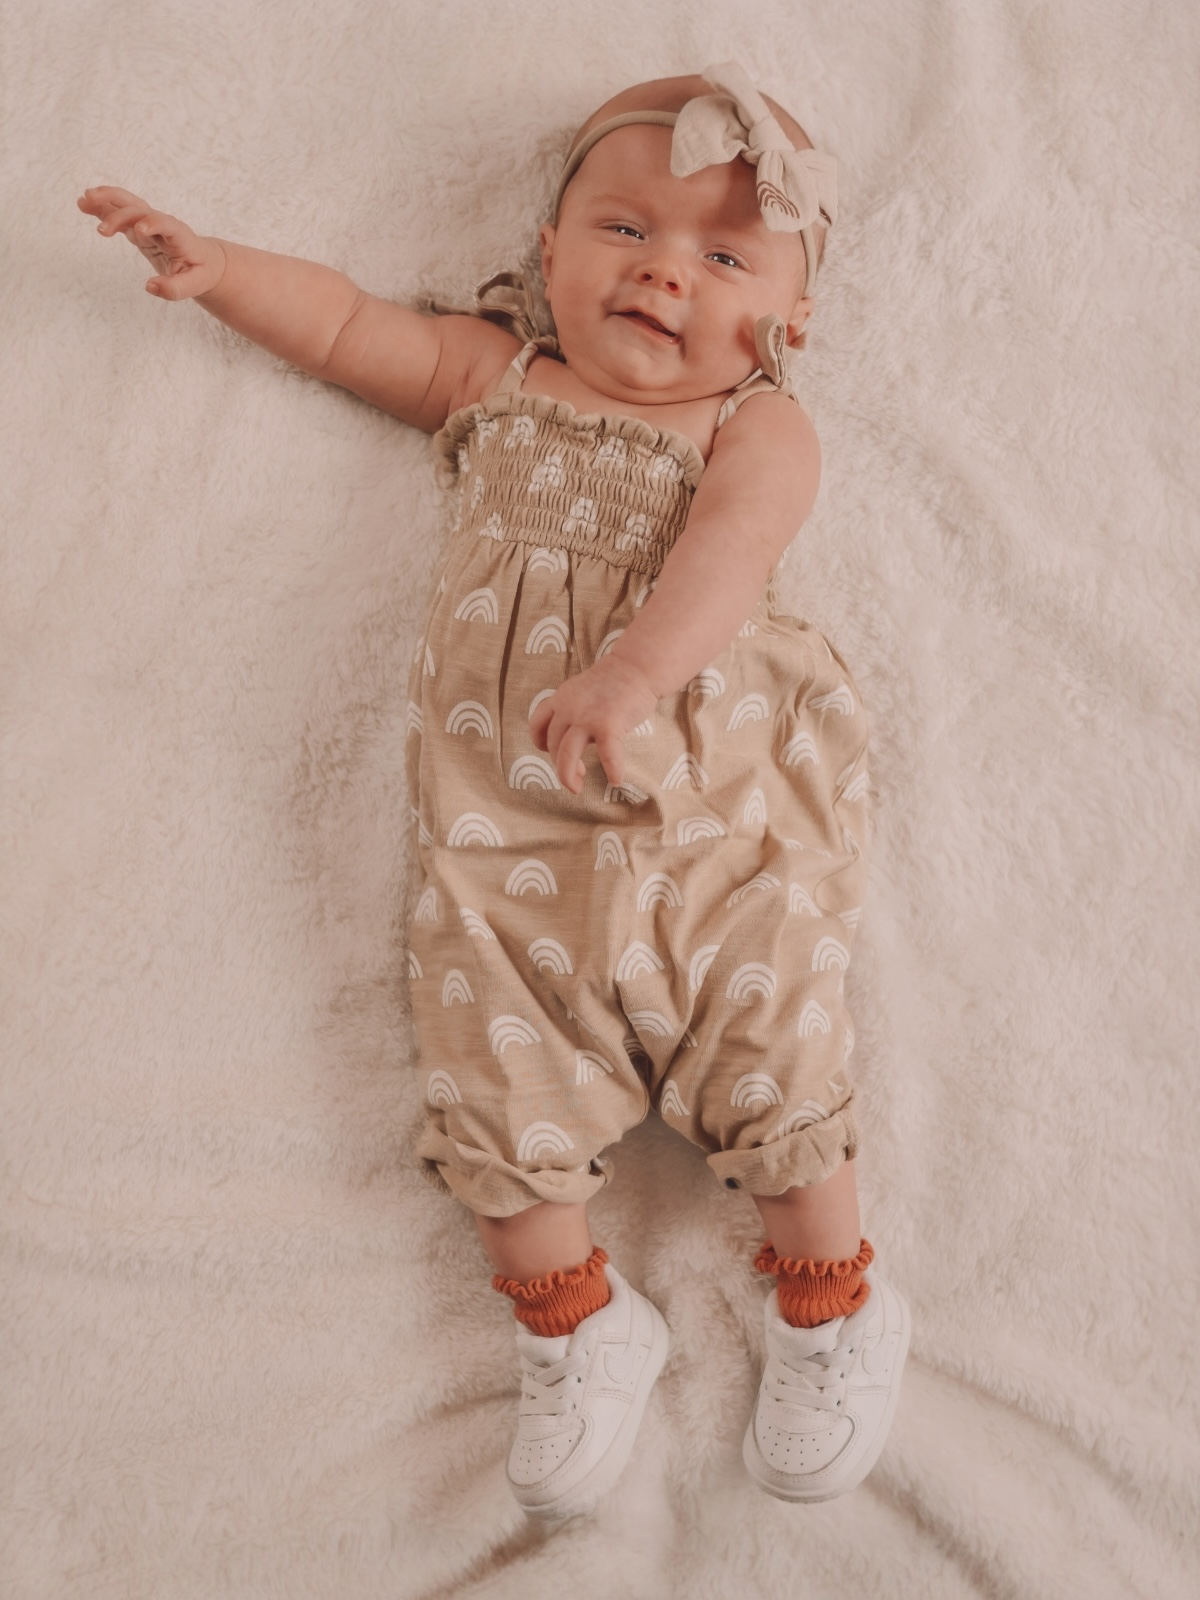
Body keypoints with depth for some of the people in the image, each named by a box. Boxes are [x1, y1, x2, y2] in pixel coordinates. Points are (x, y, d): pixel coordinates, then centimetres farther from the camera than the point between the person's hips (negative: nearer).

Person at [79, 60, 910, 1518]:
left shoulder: (757, 427, 4)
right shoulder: (493, 375, 17)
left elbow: (732, 545, -16)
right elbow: (347, 325, 30)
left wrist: (634, 671, -34)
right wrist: (215, 268, 18)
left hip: (710, 809, -2)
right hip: (501, 819, 3)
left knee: (769, 1051, -4)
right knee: (503, 1070, -3)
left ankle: (832, 1304, 19)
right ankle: (577, 1327, 16)